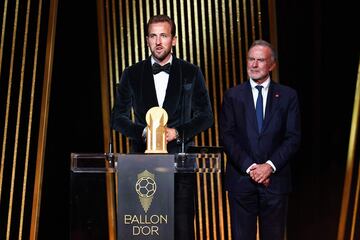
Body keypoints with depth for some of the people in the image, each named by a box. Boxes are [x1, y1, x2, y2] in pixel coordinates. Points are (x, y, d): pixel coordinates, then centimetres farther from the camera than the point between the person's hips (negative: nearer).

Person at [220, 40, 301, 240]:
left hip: (275, 179, 0)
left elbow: (293, 138, 0)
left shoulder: (288, 96, 5)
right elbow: (227, 136, -1)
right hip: (241, 179, 0)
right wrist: (249, 167, -11)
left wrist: (270, 166, -11)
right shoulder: (233, 96, 5)